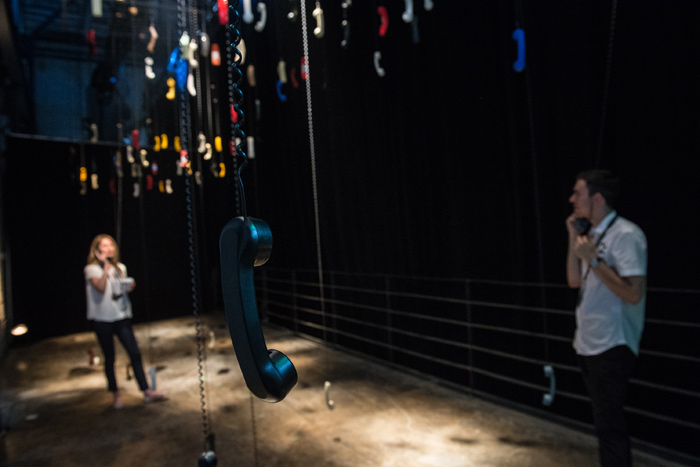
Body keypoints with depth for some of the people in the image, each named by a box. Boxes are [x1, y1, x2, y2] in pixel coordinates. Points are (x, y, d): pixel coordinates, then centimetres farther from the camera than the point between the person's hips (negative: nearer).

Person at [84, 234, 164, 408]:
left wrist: (130, 287, -1)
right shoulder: (91, 269, -4)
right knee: (109, 358, 7)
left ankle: (146, 391, 0)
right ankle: (116, 395, 21)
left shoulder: (120, 268, 11)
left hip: (121, 316, 4)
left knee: (135, 353, -4)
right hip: (102, 319, -3)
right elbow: (100, 288, -21)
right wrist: (106, 266, -18)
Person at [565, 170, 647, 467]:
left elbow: (634, 294, -23)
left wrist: (593, 259, -23)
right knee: (605, 422, 20)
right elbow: (574, 281, 7)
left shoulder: (626, 235, -16)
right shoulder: (592, 235, 9)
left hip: (612, 347, -8)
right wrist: (574, 239, 0)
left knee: (609, 425, 0)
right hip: (588, 344, 8)